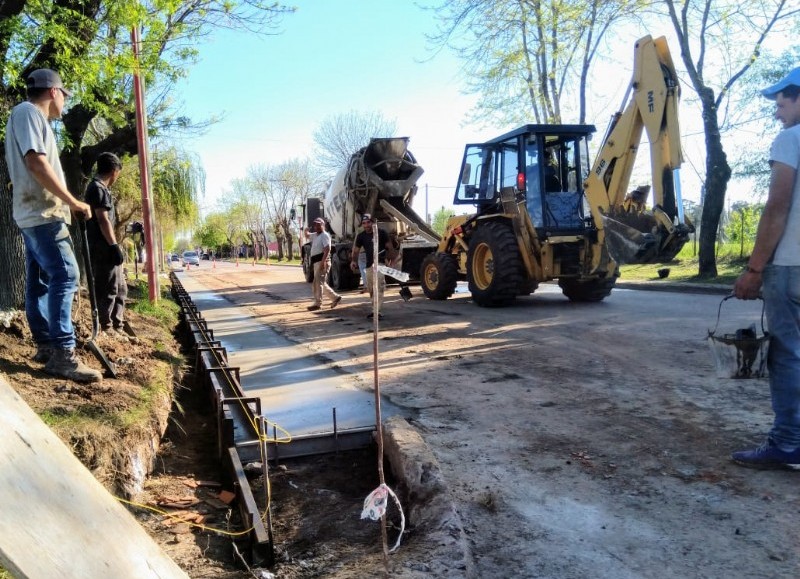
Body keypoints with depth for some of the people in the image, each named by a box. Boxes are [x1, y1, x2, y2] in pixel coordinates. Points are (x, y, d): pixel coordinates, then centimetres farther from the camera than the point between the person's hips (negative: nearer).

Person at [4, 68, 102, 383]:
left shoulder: (32, 117, 22)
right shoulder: (27, 112, -7)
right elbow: (36, 162, -19)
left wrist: (66, 202, 21)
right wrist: (73, 201, -19)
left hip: (36, 213, 11)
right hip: (42, 213, -11)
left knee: (41, 280, 10)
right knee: (65, 275, -17)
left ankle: (45, 345, 15)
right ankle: (62, 354, -19)